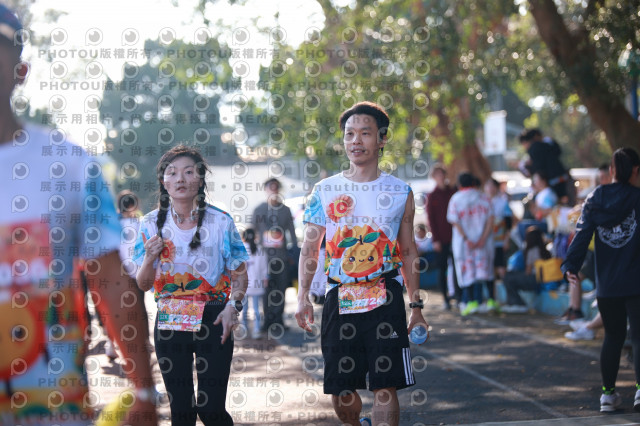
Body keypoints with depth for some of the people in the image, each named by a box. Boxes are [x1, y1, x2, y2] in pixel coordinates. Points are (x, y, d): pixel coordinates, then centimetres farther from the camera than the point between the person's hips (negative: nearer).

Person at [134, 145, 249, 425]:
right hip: (169, 323, 2)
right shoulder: (152, 225, 3)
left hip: (212, 321, -2)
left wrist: (233, 306, -15)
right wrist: (150, 258, -14)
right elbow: (144, 285, 7)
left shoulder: (220, 223, -2)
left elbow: (239, 276, 3)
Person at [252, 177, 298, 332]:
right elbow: (253, 232, 10)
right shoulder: (259, 210, 7)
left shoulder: (285, 210, 10)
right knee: (266, 288, -3)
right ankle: (268, 319, 4)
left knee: (281, 288, 1)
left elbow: (292, 232, 12)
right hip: (264, 255, -1)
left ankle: (278, 318, 8)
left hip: (282, 255, 1)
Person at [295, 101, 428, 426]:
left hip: (385, 299, -1)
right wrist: (303, 295, -5)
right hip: (339, 299, 1)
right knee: (339, 388, 5)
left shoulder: (400, 192, 7)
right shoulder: (325, 190, 6)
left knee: (385, 385, -9)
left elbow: (408, 251, 12)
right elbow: (309, 247, 7)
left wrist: (416, 307, 10)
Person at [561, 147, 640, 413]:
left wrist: (571, 266, -8)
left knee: (613, 336, 17)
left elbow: (582, 235, -3)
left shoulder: (594, 200, 4)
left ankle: (608, 393, 17)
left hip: (606, 284, 4)